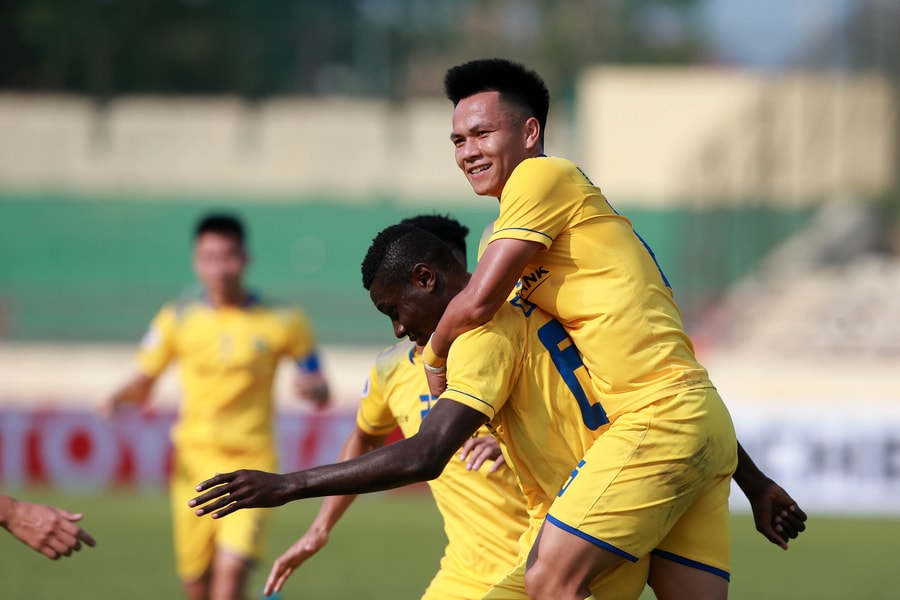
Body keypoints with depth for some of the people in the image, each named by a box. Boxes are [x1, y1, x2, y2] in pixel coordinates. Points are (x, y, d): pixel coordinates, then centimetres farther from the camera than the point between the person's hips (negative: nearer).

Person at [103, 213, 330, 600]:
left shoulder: (282, 321, 0)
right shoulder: (177, 319, 3)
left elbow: (321, 395, 6)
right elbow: (143, 382, 12)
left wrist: (313, 387, -17)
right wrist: (117, 399, -10)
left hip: (251, 465, -2)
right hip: (193, 462, 2)